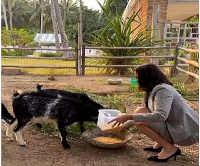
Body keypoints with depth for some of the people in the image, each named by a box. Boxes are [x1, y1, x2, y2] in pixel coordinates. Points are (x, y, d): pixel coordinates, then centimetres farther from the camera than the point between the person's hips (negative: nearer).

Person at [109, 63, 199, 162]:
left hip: (186, 133, -9)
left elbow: (160, 116, -35)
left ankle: (170, 149, -8)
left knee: (140, 122, -19)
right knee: (140, 112, 7)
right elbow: (146, 112, 20)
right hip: (175, 126, 9)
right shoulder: (152, 91, 10)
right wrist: (122, 126, 16)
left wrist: (129, 116, -33)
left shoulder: (162, 90, -20)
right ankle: (161, 144, 10)